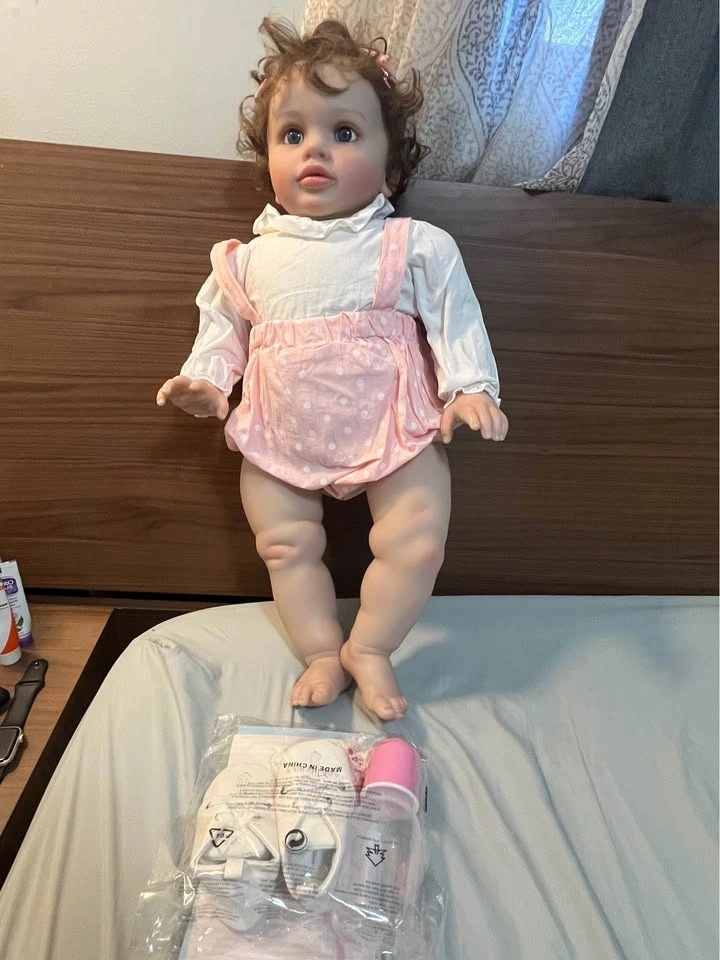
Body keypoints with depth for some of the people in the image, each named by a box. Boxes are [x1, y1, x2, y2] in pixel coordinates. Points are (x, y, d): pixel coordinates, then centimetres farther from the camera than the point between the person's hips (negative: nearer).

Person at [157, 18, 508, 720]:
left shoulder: (416, 247, -3)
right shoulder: (251, 258, 5)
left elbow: (455, 319, -1)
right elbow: (222, 325, 13)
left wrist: (469, 389, -12)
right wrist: (206, 380, -2)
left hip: (394, 428, -2)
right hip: (279, 439, 3)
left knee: (417, 542, -7)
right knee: (285, 545, 5)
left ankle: (370, 648, 15)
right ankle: (323, 653, 23)